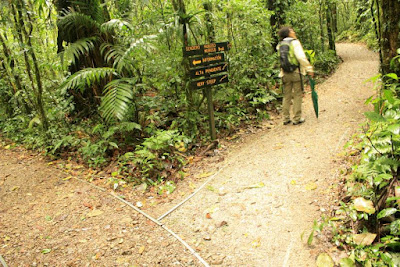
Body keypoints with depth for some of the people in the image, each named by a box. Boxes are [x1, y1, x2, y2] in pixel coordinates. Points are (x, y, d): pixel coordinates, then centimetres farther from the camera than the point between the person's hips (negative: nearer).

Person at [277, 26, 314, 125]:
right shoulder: (295, 42, -8)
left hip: (285, 73, 5)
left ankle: (286, 118, 15)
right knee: (297, 95, 4)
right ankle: (297, 118, 7)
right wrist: (309, 68, -12)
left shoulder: (280, 46, 8)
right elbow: (301, 57, -17)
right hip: (296, 72, -5)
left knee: (287, 96, 11)